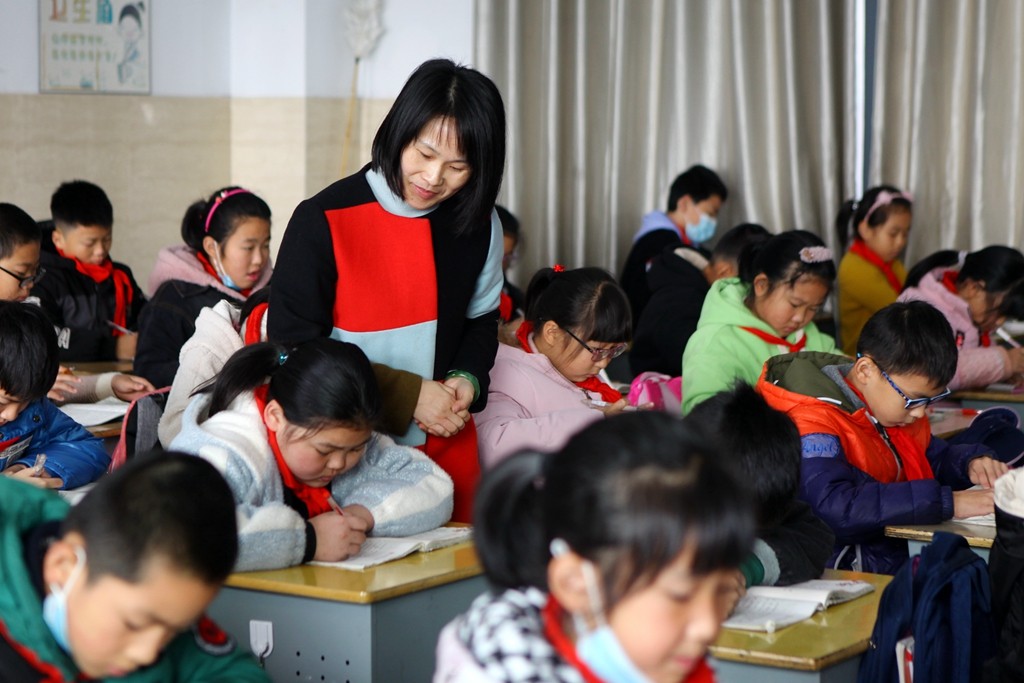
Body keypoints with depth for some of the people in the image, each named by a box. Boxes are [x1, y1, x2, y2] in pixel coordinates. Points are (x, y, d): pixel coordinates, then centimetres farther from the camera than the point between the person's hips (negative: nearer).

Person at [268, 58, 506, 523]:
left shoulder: (478, 225, 2)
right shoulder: (323, 222, -12)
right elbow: (295, 348, -11)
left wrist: (467, 380, -6)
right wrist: (407, 395, -15)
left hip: (446, 450, 4)